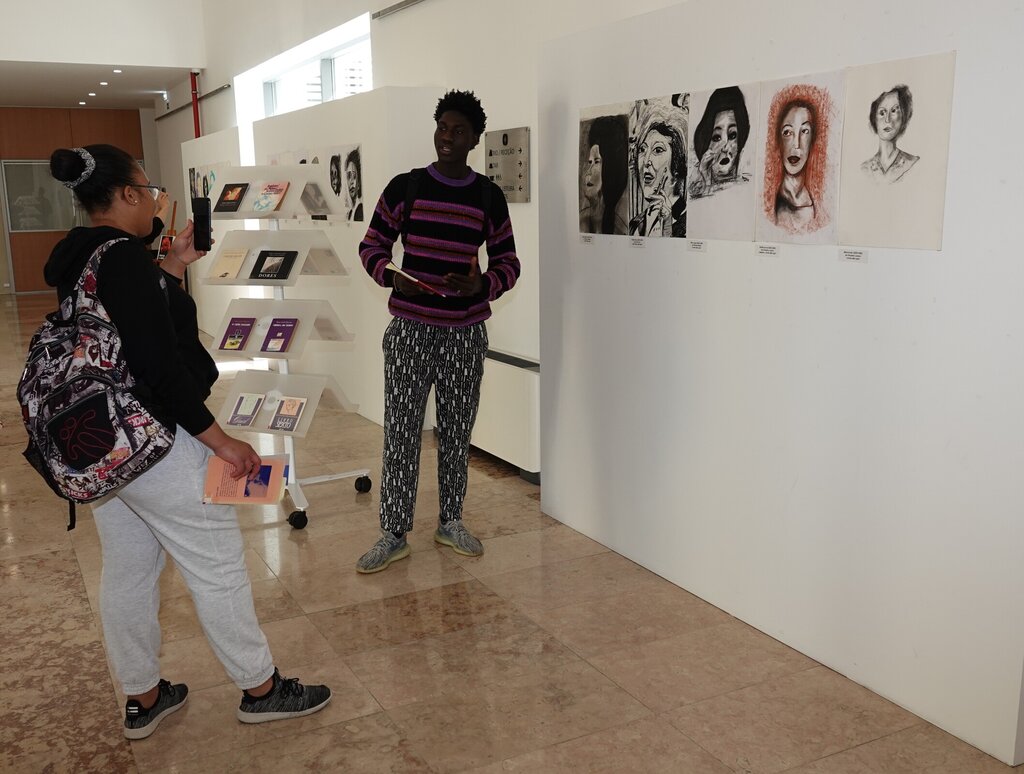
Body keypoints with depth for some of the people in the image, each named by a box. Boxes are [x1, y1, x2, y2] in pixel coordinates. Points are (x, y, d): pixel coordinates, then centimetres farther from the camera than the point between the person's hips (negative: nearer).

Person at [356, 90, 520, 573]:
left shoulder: (488, 196, 4)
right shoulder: (405, 187, 0)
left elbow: (508, 262, 8)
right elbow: (371, 246, 6)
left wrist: (482, 284, -13)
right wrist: (390, 276, -15)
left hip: (465, 333, 2)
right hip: (410, 329, -1)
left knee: (457, 432, 10)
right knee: (400, 433, 1)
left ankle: (450, 523, 26)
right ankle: (394, 535, 11)